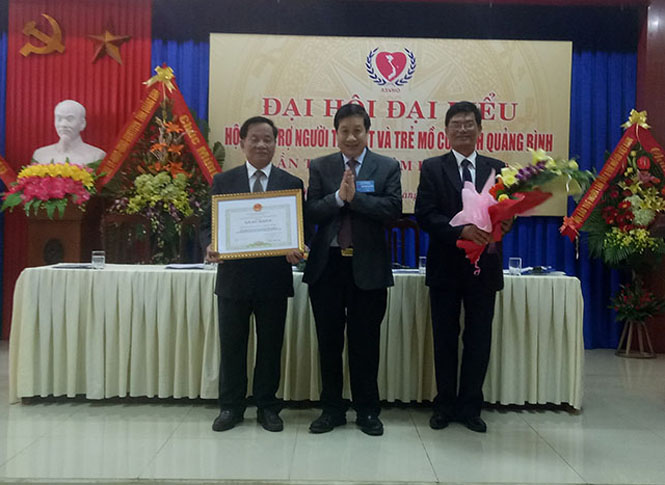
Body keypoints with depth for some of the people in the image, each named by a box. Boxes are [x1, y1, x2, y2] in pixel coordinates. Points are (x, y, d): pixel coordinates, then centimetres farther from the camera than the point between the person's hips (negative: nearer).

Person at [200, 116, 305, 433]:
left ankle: (267, 407, 26)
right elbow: (208, 224, 4)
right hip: (233, 278, 0)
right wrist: (210, 246, -17)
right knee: (231, 346, 10)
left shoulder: (292, 184, 5)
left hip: (274, 279, 0)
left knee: (270, 347, 10)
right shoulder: (223, 181, 5)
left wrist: (298, 249, -18)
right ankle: (231, 407, 26)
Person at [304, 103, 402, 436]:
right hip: (327, 265, 2)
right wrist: (339, 196, -17)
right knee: (329, 342, 10)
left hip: (368, 266, -1)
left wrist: (355, 196, -17)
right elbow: (311, 213, -2)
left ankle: (367, 410, 23)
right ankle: (332, 409, 25)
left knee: (365, 343, 7)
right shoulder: (320, 167, 7)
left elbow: (394, 209, -10)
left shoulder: (388, 167, 4)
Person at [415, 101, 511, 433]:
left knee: (479, 340, 9)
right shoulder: (432, 168, 1)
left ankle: (470, 407, 24)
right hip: (445, 267, -1)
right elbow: (424, 215, -10)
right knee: (445, 339, 10)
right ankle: (445, 405, 25)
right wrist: (462, 230, -24)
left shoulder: (497, 168, 8)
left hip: (483, 265, 2)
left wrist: (501, 226, -20)